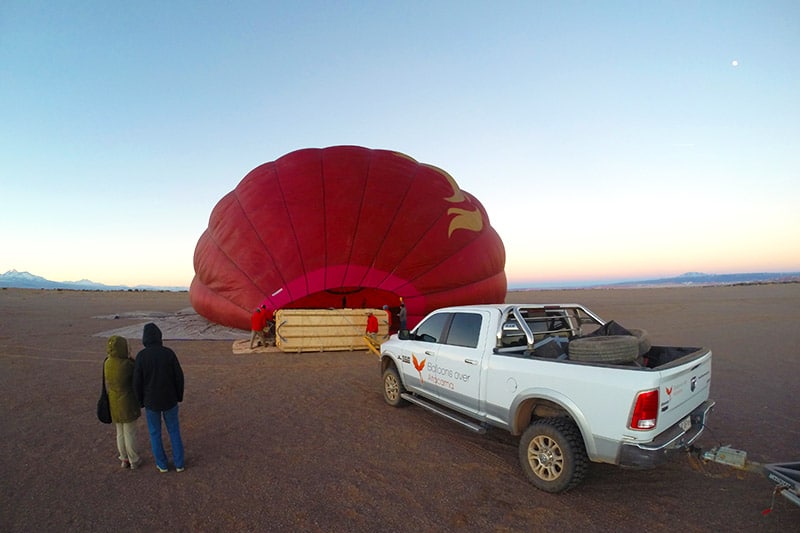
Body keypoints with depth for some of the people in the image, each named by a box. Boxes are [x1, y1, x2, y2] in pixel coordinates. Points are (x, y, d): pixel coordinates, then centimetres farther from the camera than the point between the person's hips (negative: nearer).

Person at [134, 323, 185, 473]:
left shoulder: (141, 356, -16)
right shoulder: (169, 353, -14)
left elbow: (137, 382, -12)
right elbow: (179, 376, -9)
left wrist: (140, 401, 6)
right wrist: (179, 396, 8)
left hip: (151, 401, 0)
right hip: (169, 399, 1)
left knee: (155, 432, 20)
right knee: (174, 430, 18)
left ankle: (162, 464, 32)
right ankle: (179, 463, 25)